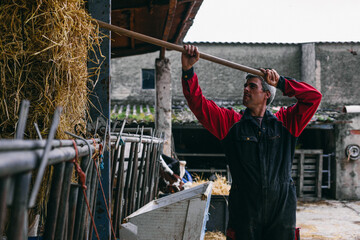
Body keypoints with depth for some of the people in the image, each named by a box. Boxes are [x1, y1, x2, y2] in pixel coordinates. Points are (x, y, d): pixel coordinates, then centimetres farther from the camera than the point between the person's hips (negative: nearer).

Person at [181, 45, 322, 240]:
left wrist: (281, 83, -3)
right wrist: (188, 70, -13)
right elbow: (198, 103, -1)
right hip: (244, 208, -1)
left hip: (281, 208, 1)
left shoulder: (285, 122, 8)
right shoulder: (231, 122, 6)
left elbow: (313, 97, 4)